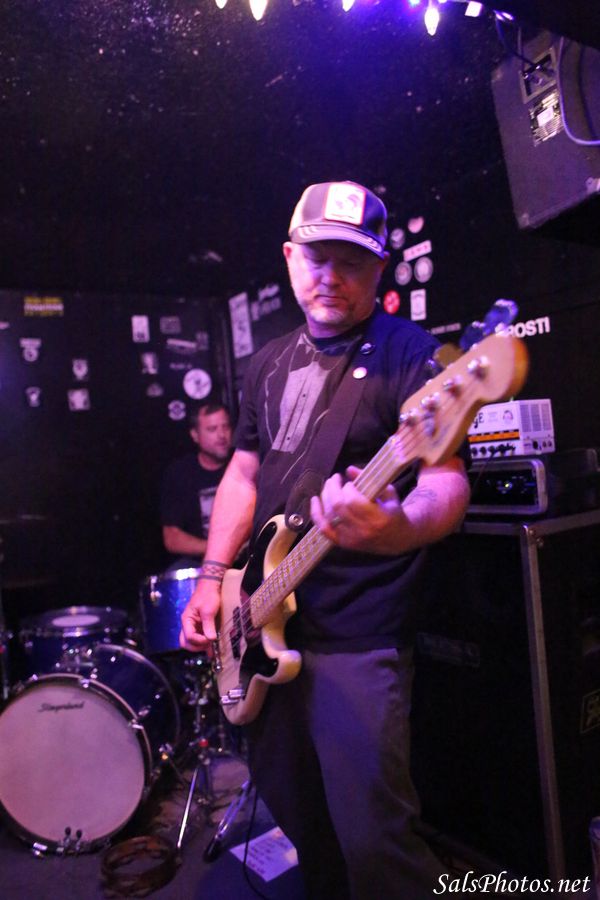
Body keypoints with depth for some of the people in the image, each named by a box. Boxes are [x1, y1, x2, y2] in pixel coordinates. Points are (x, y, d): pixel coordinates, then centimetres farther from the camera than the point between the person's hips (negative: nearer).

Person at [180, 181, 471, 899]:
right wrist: (213, 576, 6)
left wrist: (402, 526, -39)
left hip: (358, 641, -6)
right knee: (292, 811, 21)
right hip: (266, 625, 7)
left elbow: (448, 483, -17)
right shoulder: (270, 362, 11)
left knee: (373, 842, -4)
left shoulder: (407, 352, -9)